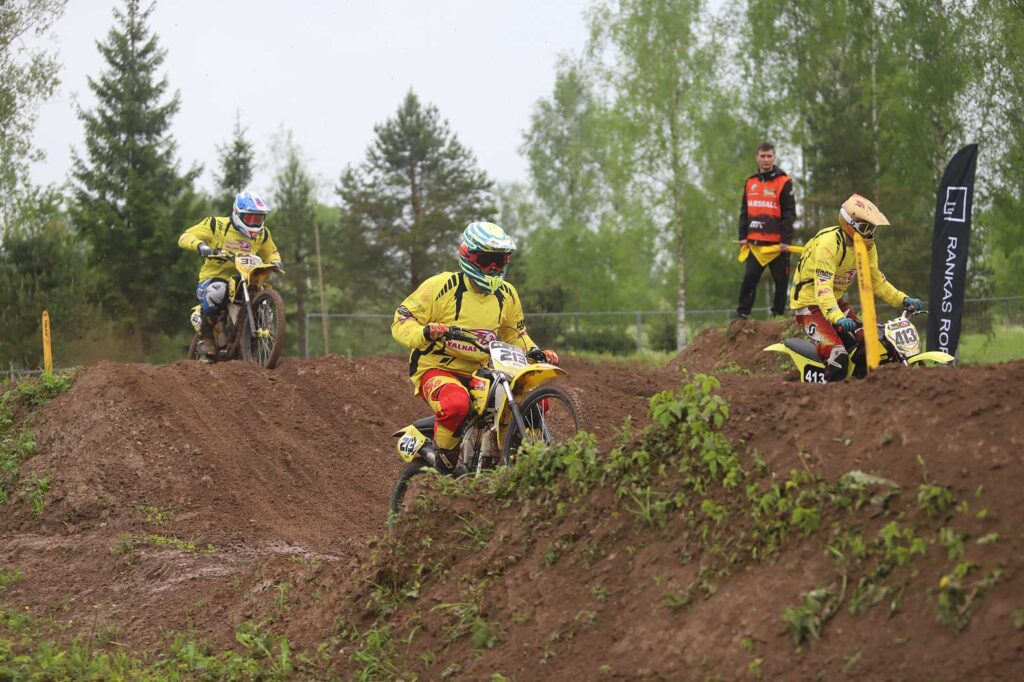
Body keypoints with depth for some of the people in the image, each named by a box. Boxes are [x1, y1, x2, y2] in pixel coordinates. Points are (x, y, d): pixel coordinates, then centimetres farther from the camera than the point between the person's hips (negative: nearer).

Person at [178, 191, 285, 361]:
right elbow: (185, 237, -10)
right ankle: (205, 338, -23)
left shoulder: (262, 234, 8)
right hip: (213, 278, -5)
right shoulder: (218, 226, -7)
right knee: (216, 291, -40)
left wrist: (275, 262, 3)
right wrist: (200, 245, -31)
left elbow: (270, 252, 27)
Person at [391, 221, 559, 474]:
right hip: (436, 369, -6)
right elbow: (401, 321, -10)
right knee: (457, 403, -40)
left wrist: (535, 352, 3)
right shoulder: (441, 286, -10)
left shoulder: (507, 294, 9)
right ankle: (443, 456, -15)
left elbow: (514, 333, 23)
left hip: (479, 373, 6)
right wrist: (424, 333, -31)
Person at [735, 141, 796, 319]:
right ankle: (742, 314, 1)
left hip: (777, 243, -4)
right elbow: (744, 211, 17)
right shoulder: (750, 182, 12)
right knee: (749, 278, -2)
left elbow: (789, 213, -6)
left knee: (781, 281, 2)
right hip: (755, 244, 4)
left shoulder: (784, 182, -3)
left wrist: (786, 239, -12)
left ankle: (778, 314, 11)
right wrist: (743, 236, 8)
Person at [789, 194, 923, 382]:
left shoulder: (868, 246, 0)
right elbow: (822, 288, -37)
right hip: (811, 303, -9)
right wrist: (838, 318, -51)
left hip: (836, 301, 9)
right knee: (838, 357, -25)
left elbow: (875, 280, 14)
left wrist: (903, 300, 1)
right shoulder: (829, 243, -28)